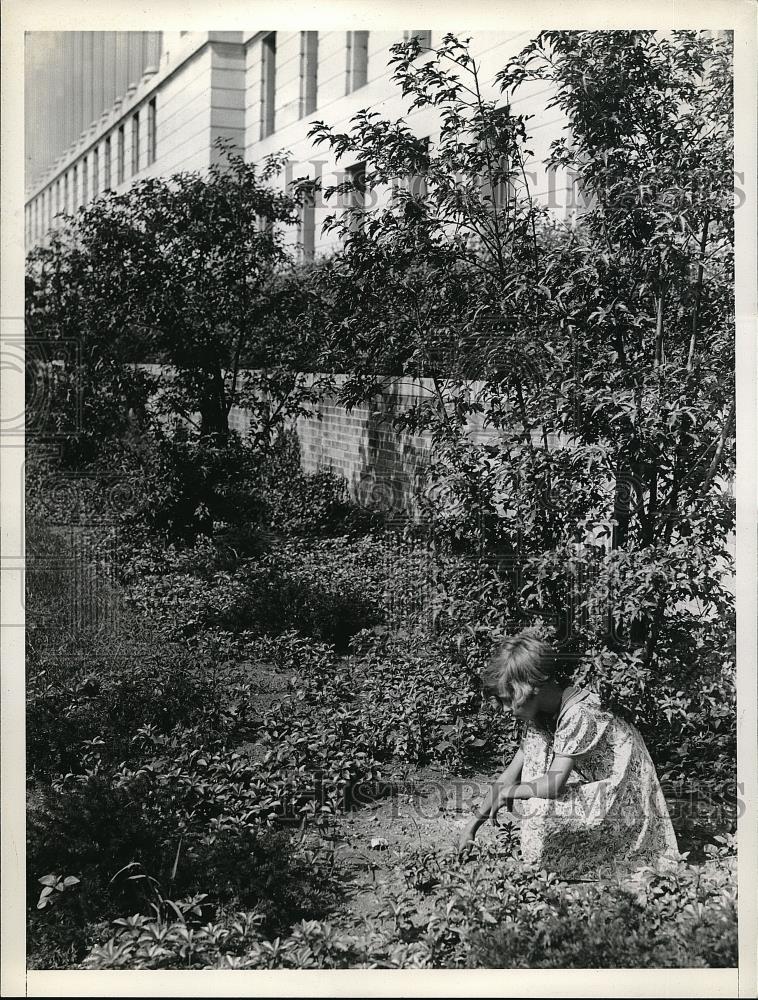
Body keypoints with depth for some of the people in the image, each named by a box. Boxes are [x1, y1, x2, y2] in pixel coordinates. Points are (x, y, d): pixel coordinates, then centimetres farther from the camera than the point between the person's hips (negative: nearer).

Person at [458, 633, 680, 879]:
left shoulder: (578, 714, -25)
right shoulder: (539, 715, 2)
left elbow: (554, 784, -28)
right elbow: (511, 774, 6)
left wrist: (507, 792, -12)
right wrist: (473, 824, 3)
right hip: (596, 793, 9)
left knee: (537, 809, -26)